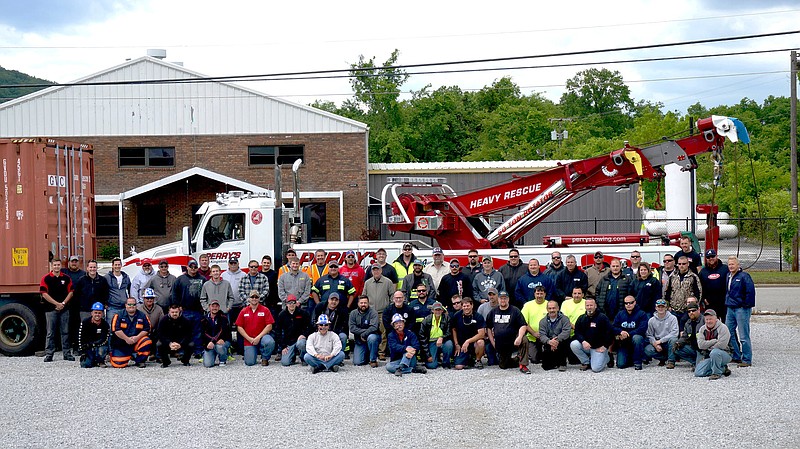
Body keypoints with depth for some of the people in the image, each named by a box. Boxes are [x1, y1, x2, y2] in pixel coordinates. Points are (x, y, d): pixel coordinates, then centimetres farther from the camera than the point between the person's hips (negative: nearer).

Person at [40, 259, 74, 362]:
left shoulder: (66, 278, 8)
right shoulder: (46, 278, -1)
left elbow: (70, 292, 8)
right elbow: (44, 294, -6)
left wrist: (63, 303, -6)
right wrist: (57, 304, -10)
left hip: (64, 309, 2)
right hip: (51, 309, -2)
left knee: (65, 332, 6)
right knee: (50, 333, 1)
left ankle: (67, 353, 11)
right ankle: (49, 354, 5)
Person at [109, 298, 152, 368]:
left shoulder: (142, 316, 3)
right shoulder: (118, 316, -5)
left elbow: (146, 329, 0)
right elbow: (116, 330, -14)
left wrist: (137, 337, -16)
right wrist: (127, 339, -19)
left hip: (136, 342, 2)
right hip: (121, 344, -2)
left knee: (147, 341, -28)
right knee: (118, 364, -17)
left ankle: (140, 361, -6)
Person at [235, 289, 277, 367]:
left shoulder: (265, 310, 0)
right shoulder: (244, 311, 5)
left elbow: (269, 326, -6)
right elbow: (239, 327, 4)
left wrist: (258, 337, -14)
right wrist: (249, 339, -7)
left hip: (262, 337, -1)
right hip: (249, 340, 1)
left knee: (270, 342, -37)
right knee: (250, 362, -14)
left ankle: (265, 359, -6)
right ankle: (254, 353, 25)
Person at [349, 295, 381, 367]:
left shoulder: (373, 313, -10)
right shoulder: (353, 313, 1)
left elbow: (374, 327, -23)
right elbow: (352, 328, -9)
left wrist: (363, 335, -23)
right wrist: (364, 331, -18)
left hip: (373, 336, -3)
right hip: (359, 341, 3)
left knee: (371, 337, -39)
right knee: (357, 362, -11)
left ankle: (373, 360, -19)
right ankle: (367, 355, 25)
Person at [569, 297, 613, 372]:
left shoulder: (602, 317, -7)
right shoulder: (581, 318, 5)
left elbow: (610, 332, -7)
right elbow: (577, 332, 2)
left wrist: (604, 346, -11)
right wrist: (583, 341, -18)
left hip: (599, 348, -4)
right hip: (586, 345, 4)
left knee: (596, 369, -20)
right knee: (573, 345, -25)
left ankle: (606, 358, 17)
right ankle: (586, 362, -2)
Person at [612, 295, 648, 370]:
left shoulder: (641, 314, -4)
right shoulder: (620, 314, 10)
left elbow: (642, 329, -16)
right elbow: (613, 327, 2)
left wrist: (628, 334, -23)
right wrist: (621, 332, -20)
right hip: (623, 343, 3)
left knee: (637, 338, -39)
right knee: (620, 365, -14)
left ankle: (637, 362, -23)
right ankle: (631, 359, 22)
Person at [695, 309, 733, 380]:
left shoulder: (722, 328, -9)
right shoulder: (702, 329, 8)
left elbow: (721, 345, -20)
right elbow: (701, 345, -6)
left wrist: (708, 349, -8)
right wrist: (715, 341, -13)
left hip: (724, 355, -6)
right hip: (708, 356, 6)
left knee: (714, 352, -41)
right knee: (698, 373, -12)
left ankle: (717, 373, -18)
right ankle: (722, 369, 4)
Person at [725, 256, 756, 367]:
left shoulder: (744, 276, -12)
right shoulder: (728, 276, 12)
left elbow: (750, 291, -15)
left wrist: (747, 305, -13)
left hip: (741, 309, -8)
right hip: (730, 308, 8)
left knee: (744, 336, -6)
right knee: (728, 333, 10)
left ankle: (747, 360, -1)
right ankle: (736, 356, 22)